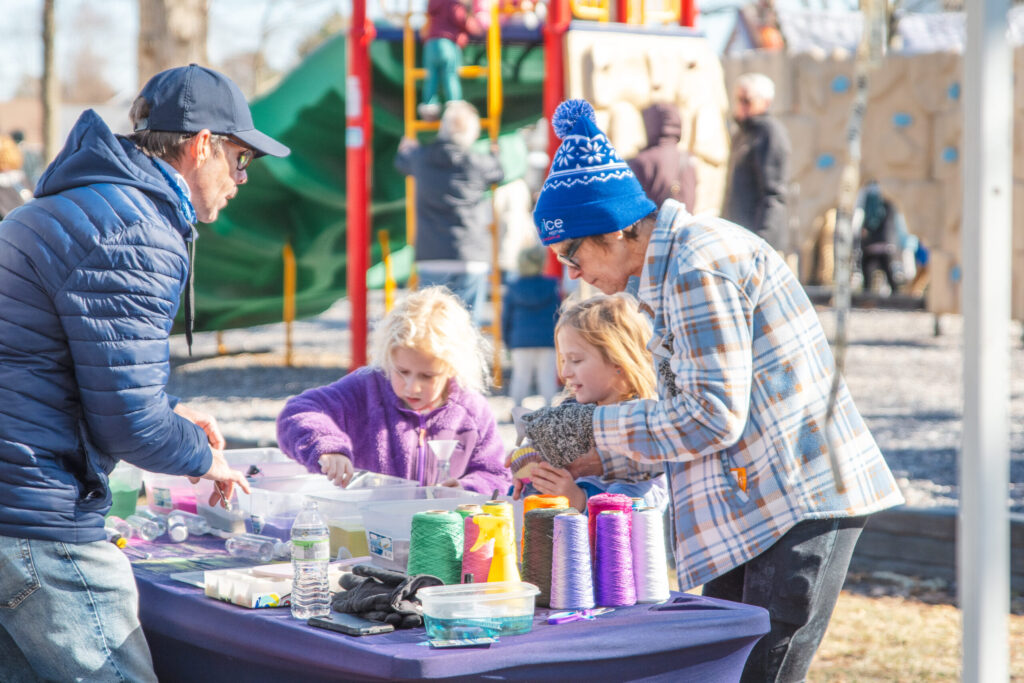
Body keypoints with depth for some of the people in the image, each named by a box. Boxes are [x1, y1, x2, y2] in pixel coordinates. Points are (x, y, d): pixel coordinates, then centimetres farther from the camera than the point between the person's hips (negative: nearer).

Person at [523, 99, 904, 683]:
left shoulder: (697, 267, -16)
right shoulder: (670, 270, 17)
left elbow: (715, 414, -20)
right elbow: (691, 404, 20)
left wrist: (595, 432, -11)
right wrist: (596, 457, 11)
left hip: (803, 502, -10)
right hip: (762, 503, 10)